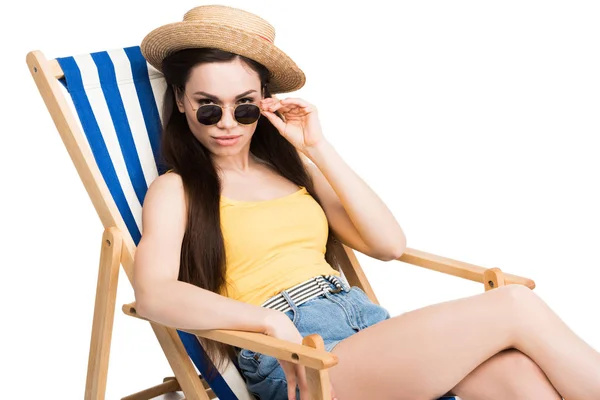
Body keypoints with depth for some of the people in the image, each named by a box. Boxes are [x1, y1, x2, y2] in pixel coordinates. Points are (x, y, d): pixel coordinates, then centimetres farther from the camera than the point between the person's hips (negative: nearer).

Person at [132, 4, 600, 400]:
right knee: (515, 305, -19)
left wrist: (318, 149, 7)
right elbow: (153, 293, -13)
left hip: (365, 318, 5)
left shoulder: (291, 164, 19)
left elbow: (390, 244, 11)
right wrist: (270, 321, -24)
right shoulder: (176, 191, 7)